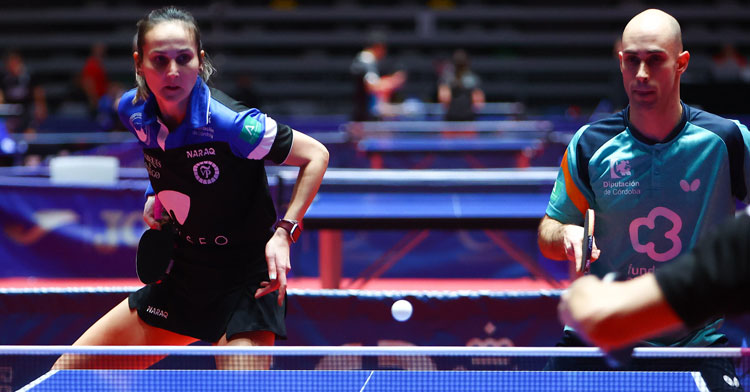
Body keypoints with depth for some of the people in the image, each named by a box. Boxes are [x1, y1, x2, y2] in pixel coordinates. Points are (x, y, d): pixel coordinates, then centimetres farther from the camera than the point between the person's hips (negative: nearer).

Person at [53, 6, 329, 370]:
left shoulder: (230, 124, -24)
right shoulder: (134, 112, -5)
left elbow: (316, 155, -14)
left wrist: (284, 231, -22)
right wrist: (158, 198, 5)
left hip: (246, 283, -6)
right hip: (181, 282, 6)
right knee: (65, 373, 6)